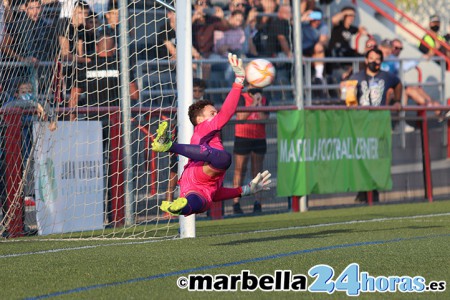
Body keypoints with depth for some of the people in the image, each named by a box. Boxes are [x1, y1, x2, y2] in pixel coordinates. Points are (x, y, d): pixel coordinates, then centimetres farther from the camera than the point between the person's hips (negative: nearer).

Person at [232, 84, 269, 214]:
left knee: (257, 171, 3)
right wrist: (254, 104, -17)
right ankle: (236, 203, -4)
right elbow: (241, 117, -14)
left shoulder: (264, 100, 9)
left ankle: (257, 203, 4)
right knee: (240, 170, -4)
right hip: (243, 138, -3)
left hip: (259, 139, 3)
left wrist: (259, 105, -13)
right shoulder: (242, 98, -1)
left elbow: (265, 119, -4)